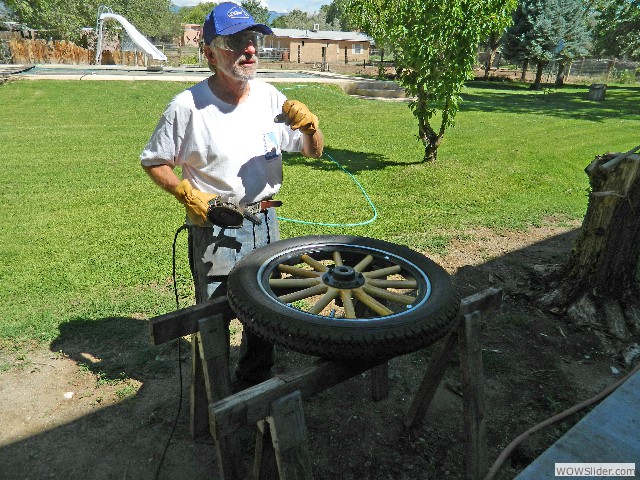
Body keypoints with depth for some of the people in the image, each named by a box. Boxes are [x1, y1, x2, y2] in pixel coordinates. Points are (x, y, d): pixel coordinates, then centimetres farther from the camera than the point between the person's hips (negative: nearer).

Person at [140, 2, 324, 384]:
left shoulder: (270, 98, -2)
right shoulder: (188, 106, -14)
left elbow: (315, 152, 3)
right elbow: (153, 161, -2)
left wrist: (310, 126, -18)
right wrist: (187, 194, -17)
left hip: (265, 223, 5)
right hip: (214, 230, -4)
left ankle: (257, 382, 43)